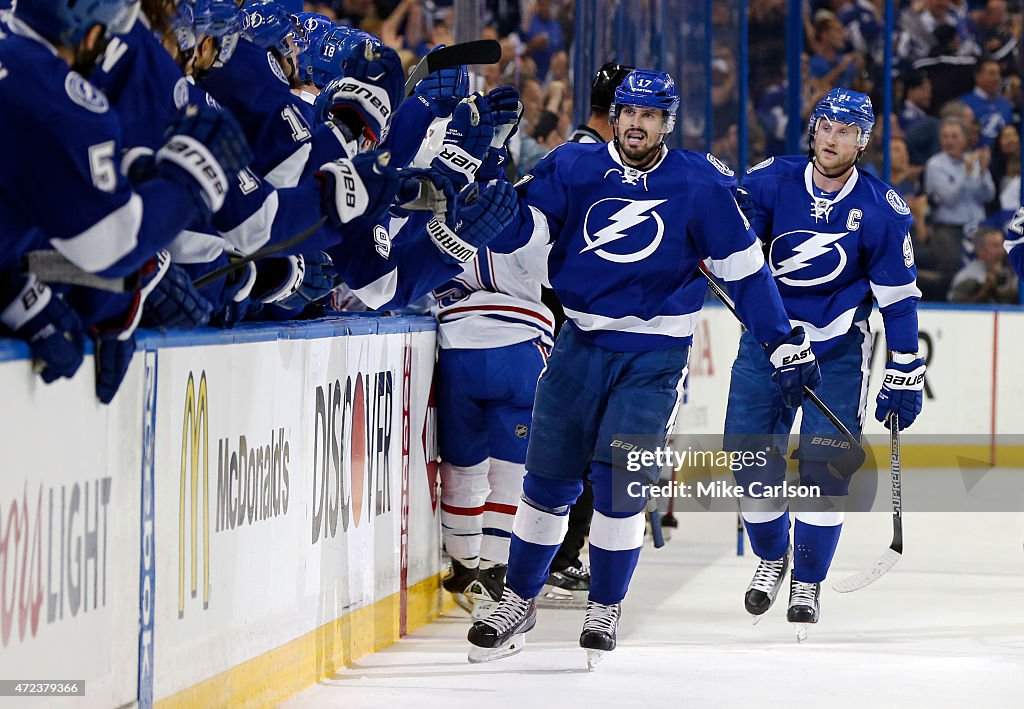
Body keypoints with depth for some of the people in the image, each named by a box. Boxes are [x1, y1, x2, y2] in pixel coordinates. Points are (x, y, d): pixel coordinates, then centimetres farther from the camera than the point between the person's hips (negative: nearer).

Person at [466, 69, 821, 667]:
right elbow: (516, 231, -2)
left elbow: (745, 268, 0)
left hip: (656, 354, -2)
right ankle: (519, 601, 18)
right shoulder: (573, 168, 0)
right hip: (581, 343, 2)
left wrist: (787, 343, -1)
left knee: (621, 479, -11)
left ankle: (606, 609, 6)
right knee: (550, 477, 3)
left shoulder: (701, 186, -5)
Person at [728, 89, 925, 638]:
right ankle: (771, 559, 26)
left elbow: (898, 296, -3)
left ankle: (807, 582, 5)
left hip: (837, 350, -1)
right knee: (752, 459, 0)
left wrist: (904, 375, -4)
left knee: (824, 467, -9)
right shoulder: (771, 181, -7)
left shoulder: (882, 210, -8)